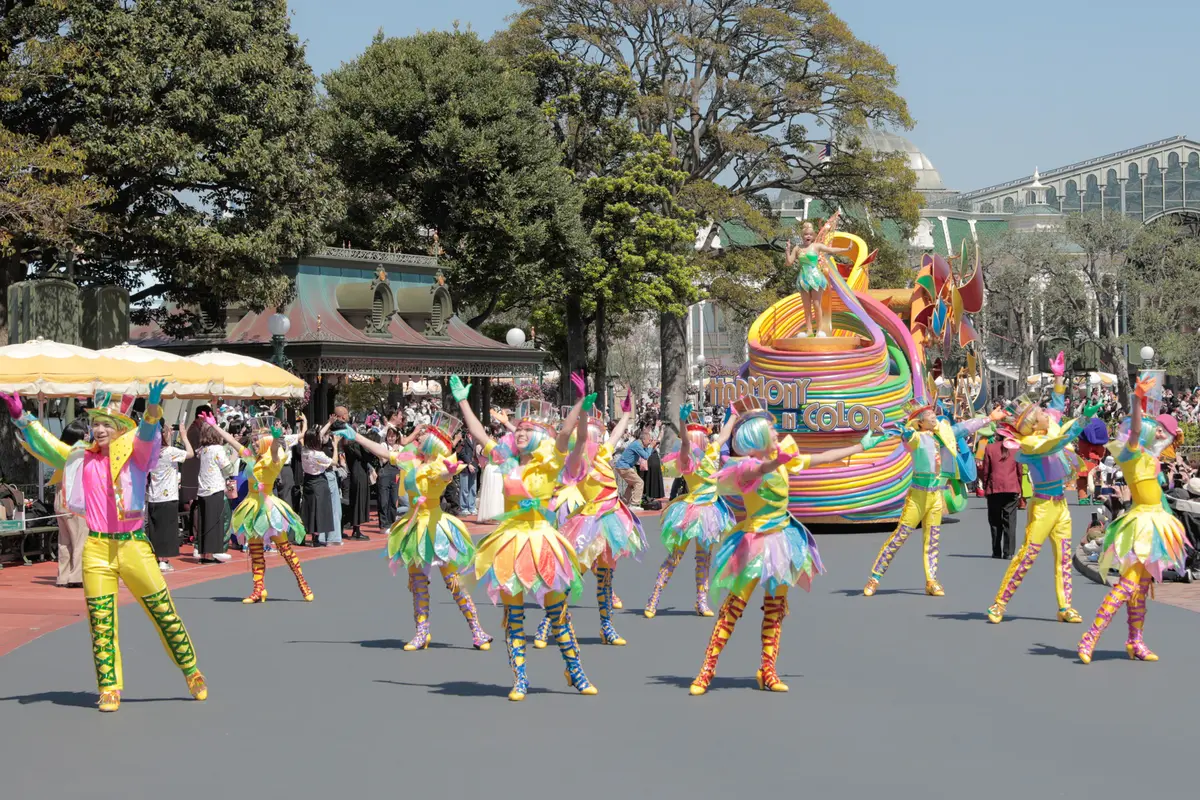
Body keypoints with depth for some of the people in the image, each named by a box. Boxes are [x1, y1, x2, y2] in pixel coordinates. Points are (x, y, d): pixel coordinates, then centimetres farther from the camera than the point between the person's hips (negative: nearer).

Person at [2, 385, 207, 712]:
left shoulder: (134, 452, 0)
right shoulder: (83, 458, 8)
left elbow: (146, 434, -19)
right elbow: (45, 446, 11)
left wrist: (153, 407, -39)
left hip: (133, 544, -2)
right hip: (97, 548, 2)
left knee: (165, 612, 4)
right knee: (100, 623, 3)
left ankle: (192, 672, 19)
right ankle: (109, 688, 12)